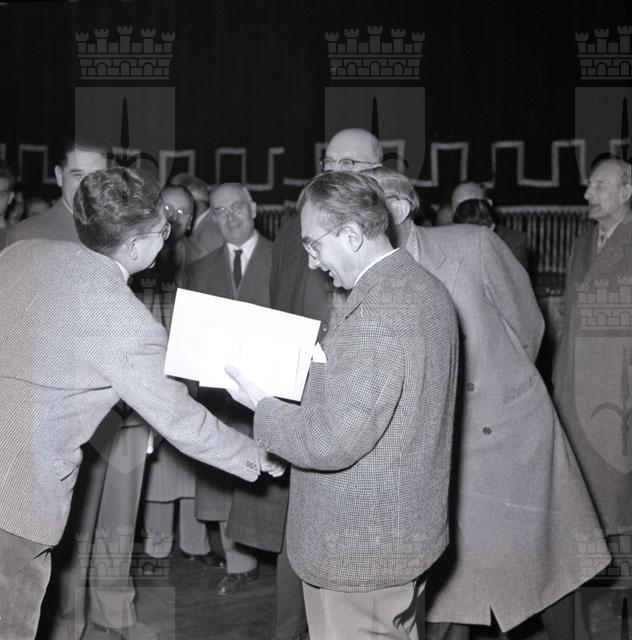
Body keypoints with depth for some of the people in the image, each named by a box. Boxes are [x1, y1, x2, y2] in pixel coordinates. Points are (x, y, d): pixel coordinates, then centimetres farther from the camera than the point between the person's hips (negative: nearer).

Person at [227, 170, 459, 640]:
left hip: (360, 550, -9)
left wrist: (261, 405, -12)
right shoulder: (426, 287, 4)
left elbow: (332, 442, -26)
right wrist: (321, 365, 8)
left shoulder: (374, 313, -26)